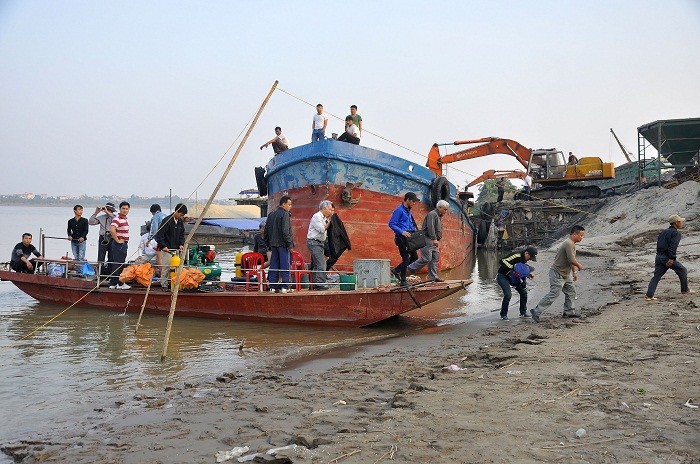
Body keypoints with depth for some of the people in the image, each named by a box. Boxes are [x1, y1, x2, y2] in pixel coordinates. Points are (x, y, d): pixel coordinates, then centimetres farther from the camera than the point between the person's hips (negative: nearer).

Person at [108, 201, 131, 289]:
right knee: (119, 264, -4)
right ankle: (120, 284, 1)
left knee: (115, 264, 13)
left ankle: (113, 283, 20)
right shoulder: (117, 219, -16)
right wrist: (117, 240, -23)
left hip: (124, 244, 10)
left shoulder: (125, 219, 14)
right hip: (119, 244, -10)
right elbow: (112, 230, -32)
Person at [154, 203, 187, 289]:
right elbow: (159, 235, -13)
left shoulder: (180, 222, 8)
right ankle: (164, 286, 3)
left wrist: (181, 244, 1)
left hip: (176, 250, 7)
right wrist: (163, 246, -19)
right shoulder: (167, 221, -14)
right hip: (167, 249, -7)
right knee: (166, 268, -5)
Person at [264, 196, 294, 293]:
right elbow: (285, 231, -17)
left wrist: (268, 243, 21)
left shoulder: (271, 214, 13)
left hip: (273, 244, 7)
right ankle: (285, 286, -4)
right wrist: (290, 245, -14)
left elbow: (266, 230, 16)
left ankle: (272, 286, 11)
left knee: (274, 265, 9)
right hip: (283, 244, -7)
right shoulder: (285, 214, -11)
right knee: (285, 265, -3)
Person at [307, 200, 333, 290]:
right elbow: (322, 229, -18)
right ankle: (320, 284, -15)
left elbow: (324, 231, 16)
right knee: (321, 264, -14)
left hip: (319, 243, 10)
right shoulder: (317, 216, -11)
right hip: (314, 242, -10)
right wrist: (329, 221, -11)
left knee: (316, 265, 10)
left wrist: (328, 221, 6)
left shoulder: (323, 218, 17)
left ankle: (316, 284, 14)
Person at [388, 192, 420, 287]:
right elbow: (391, 224, -16)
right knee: (406, 259, -6)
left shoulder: (408, 211, 17)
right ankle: (403, 282, 3)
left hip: (408, 237, 9)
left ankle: (396, 270, 23)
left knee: (414, 257, 11)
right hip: (401, 238, -9)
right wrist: (402, 232, -24)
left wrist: (414, 231, 11)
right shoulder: (399, 210, -12)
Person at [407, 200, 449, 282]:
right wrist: (434, 239, -28)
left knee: (435, 259, 6)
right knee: (426, 258, -14)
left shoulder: (439, 216, 22)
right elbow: (430, 227, -24)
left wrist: (437, 241, 21)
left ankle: (433, 276, 9)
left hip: (434, 242, 11)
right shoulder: (432, 214, -12)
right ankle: (410, 269, -2)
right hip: (428, 240, -10)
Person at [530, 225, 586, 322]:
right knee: (553, 295, -9)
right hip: (557, 274, -10)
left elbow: (572, 259, 21)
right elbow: (572, 260, -26)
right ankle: (536, 311, -5)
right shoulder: (568, 244, -23)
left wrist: (574, 272, 21)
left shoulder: (572, 244, 11)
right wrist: (579, 265, -6)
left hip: (566, 274, 10)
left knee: (571, 292, 16)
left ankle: (569, 312, 28)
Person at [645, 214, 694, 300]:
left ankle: (649, 295, -5)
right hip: (667, 257, -7)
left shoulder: (663, 232, 19)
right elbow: (673, 246, -18)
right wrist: (671, 258, -22)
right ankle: (685, 290, 23)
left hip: (659, 257, 7)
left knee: (656, 276, 4)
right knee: (683, 271, 13)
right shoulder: (676, 233, -6)